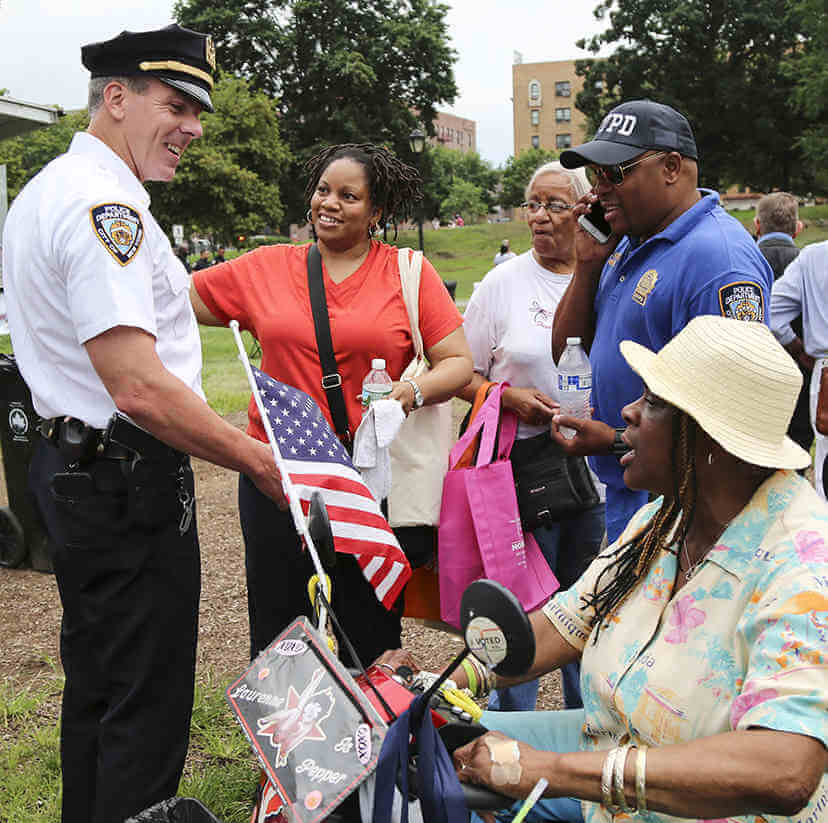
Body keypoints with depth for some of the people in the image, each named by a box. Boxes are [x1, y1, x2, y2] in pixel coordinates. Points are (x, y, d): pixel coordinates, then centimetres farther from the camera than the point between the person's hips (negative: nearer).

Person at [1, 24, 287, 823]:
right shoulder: (104, 204, -18)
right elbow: (140, 388, -27)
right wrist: (262, 462, -20)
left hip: (73, 465, 11)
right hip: (127, 479, -11)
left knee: (96, 685, 22)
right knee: (146, 706, 1)